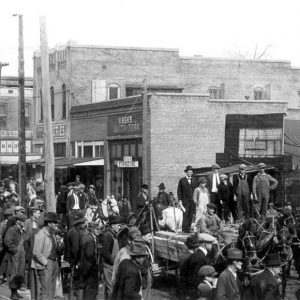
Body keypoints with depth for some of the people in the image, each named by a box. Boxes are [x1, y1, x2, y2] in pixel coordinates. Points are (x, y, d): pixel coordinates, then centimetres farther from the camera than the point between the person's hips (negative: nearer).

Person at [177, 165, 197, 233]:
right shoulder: (182, 180, 4)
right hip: (185, 200, -4)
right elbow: (179, 191, 3)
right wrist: (180, 200, -5)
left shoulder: (194, 180, 15)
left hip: (193, 200, 4)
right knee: (185, 215, -9)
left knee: (191, 215, 1)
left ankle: (188, 229, 6)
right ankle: (184, 229, -8)